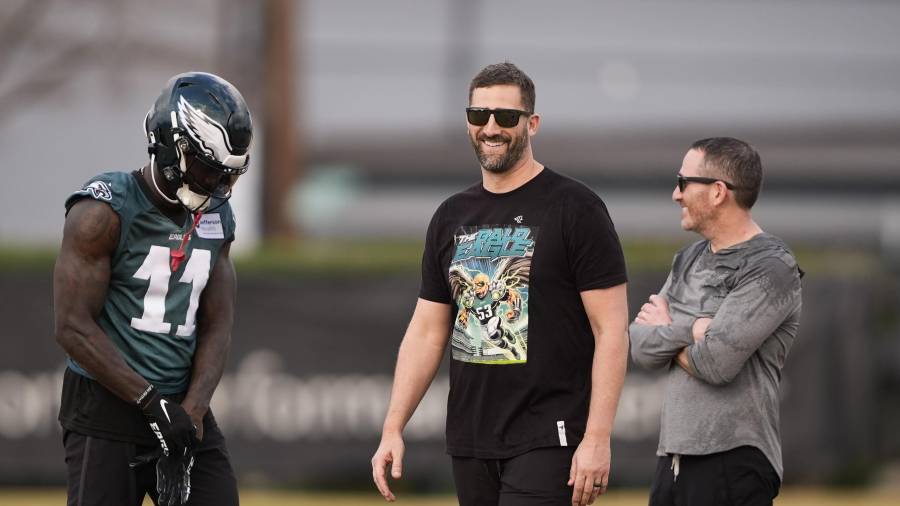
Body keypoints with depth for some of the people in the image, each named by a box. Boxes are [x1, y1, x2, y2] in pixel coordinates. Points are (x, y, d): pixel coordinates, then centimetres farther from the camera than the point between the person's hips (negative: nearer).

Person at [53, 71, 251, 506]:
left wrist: (192, 411, -9)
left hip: (185, 409, 6)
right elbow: (73, 327, -14)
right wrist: (152, 403, -16)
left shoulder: (216, 219, 9)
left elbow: (216, 327, 7)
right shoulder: (103, 212, -11)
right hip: (106, 408, -6)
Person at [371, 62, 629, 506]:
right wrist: (393, 428, 7)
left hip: (547, 442, -6)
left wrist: (597, 439, -15)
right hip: (470, 445, 6)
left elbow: (611, 330, -8)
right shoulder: (452, 217, 13)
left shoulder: (574, 208, -5)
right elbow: (427, 332, 16)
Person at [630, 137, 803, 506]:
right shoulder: (689, 260, 17)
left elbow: (716, 363, -17)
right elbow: (641, 349, 9)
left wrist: (666, 331, 1)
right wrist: (691, 329, -9)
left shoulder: (771, 269, -9)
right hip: (673, 457, 8)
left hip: (733, 462, -8)